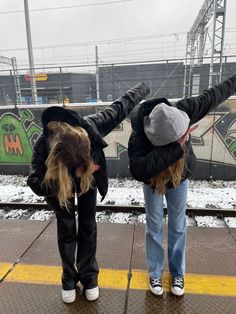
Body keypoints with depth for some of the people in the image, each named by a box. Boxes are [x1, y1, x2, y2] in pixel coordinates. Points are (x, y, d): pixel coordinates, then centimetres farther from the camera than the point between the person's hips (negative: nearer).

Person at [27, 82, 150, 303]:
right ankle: (69, 278, 26)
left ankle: (89, 276, 24)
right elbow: (35, 183, -37)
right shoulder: (44, 144, -39)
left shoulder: (91, 127, -38)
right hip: (58, 181, -1)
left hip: (88, 178, 1)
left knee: (88, 225, 6)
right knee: (66, 226, 6)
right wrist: (72, 175, -49)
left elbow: (119, 107, -23)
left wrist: (143, 89, -7)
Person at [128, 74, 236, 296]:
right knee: (154, 226, 9)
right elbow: (138, 170, -55)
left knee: (178, 225, 12)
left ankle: (177, 273, 33)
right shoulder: (139, 137, -40)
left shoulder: (181, 111, -32)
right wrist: (176, 146, -54)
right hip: (152, 181, -2)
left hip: (179, 177, 3)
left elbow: (211, 97, -15)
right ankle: (155, 274, 32)